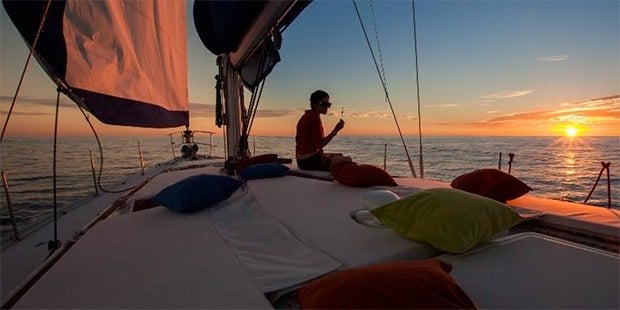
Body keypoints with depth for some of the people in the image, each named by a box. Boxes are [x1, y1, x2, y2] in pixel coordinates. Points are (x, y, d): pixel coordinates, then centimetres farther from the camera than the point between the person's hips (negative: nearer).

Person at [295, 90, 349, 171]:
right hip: (310, 161, -10)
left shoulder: (306, 116, 12)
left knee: (339, 156, 25)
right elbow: (320, 144, -23)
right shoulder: (314, 117, -18)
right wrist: (336, 130, -22)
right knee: (347, 160, -3)